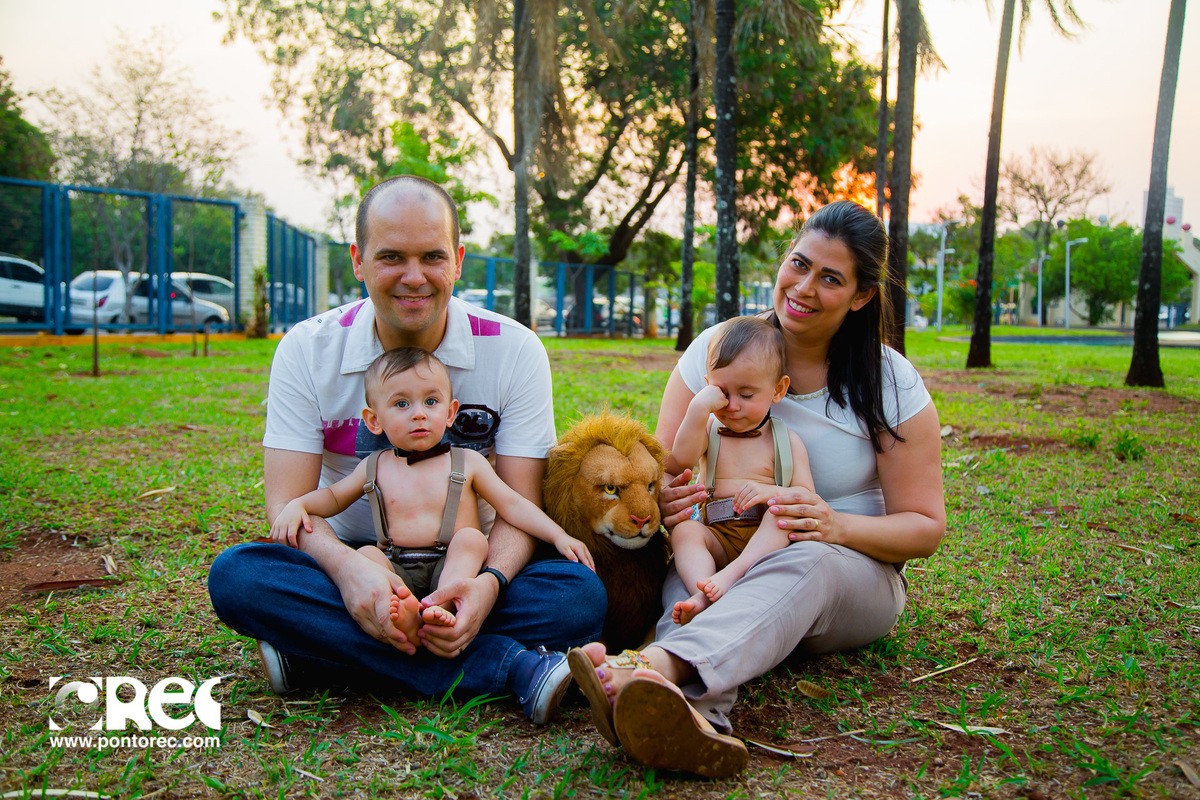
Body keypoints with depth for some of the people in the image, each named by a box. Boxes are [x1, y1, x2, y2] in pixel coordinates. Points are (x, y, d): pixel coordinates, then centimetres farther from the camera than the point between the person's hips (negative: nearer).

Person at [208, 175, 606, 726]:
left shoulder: (514, 350, -9)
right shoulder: (308, 350, -7)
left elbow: (519, 506, -12)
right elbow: (287, 501, -13)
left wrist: (489, 584, -35)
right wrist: (347, 567, -36)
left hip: (468, 570, 0)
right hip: (350, 570, 1)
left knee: (581, 594, -28)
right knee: (236, 575, -30)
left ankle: (314, 659, -25)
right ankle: (513, 667, -31)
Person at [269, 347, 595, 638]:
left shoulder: (467, 462, 8)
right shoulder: (375, 467, 13)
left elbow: (512, 505, 7)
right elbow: (334, 496, 27)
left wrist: (558, 535, -4)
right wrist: (298, 505, 5)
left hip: (454, 567, -1)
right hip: (396, 572, 1)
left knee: (470, 538, -27)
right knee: (366, 554, -25)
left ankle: (442, 608, -47)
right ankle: (405, 614, -51)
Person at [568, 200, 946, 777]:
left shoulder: (891, 384, -3)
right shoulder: (715, 352, -1)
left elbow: (925, 526, -1)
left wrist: (840, 525, -24)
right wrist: (660, 501, -25)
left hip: (855, 576, -1)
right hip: (722, 559, 1)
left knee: (806, 562, -38)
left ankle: (661, 665, -65)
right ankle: (694, 711, -66)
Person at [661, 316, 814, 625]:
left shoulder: (787, 440, 10)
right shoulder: (709, 430, 13)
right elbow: (679, 461, -8)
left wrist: (771, 492, -18)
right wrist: (699, 408, -16)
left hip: (767, 537, -1)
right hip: (717, 536, 1)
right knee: (684, 531, -26)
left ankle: (733, 574, -47)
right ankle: (705, 595, -49)